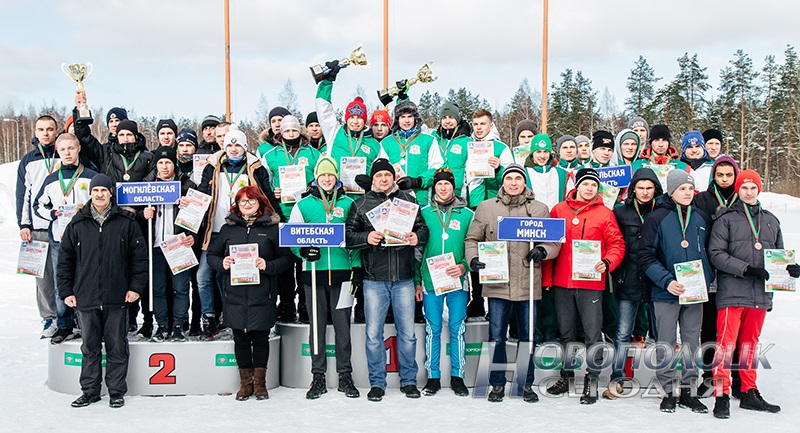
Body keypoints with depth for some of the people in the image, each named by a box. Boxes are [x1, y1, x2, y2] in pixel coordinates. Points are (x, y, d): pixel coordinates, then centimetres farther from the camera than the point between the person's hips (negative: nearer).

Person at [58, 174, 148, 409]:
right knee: (90, 348, 11)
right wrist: (66, 291, 6)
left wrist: (136, 287, -3)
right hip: (85, 299, 2)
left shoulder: (126, 222, 2)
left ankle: (116, 391, 15)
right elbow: (65, 260, 11)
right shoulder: (77, 224, 7)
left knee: (117, 348, 4)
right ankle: (90, 391, 22)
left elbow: (140, 257, 3)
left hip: (117, 299, -2)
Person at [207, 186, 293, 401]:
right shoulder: (228, 228, 12)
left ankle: (260, 383, 20)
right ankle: (245, 383, 21)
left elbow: (286, 258, 0)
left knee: (261, 338, 6)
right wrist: (222, 264, -7)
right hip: (235, 295, 2)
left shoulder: (272, 227, 4)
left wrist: (267, 266, -17)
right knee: (240, 338, 8)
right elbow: (212, 254, 14)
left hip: (262, 295, -2)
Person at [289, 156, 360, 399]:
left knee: (343, 325, 4)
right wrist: (304, 251, -12)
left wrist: (356, 267, 3)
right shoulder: (303, 205, 7)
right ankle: (318, 377, 16)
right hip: (313, 272, 0)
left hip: (341, 271, 0)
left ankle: (345, 376, 15)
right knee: (317, 325, 6)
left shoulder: (348, 203, 9)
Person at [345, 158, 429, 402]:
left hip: (404, 278, 1)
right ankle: (377, 383, 15)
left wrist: (417, 237, -10)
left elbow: (423, 228, 11)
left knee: (407, 332, 6)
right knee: (374, 333, 2)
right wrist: (366, 238, -16)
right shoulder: (361, 204, 7)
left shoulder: (408, 200, 11)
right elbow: (348, 236, 3)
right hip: (374, 279, -1)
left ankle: (408, 381, 20)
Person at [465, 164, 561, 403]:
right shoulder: (486, 208, 8)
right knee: (496, 337, 4)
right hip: (497, 283, 0)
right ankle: (497, 384, 17)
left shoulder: (539, 209, 7)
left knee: (527, 337, 9)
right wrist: (473, 259, -6)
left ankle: (526, 384, 23)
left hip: (528, 284, 0)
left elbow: (554, 241, 7)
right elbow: (472, 239, 11)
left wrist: (542, 250, -13)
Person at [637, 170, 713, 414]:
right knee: (666, 344, 3)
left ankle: (689, 391, 21)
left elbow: (709, 251, 18)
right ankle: (668, 391, 14)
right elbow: (645, 256, -8)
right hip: (666, 292, -4)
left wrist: (707, 279, 4)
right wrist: (666, 281, -17)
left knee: (692, 342, 10)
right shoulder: (657, 218, -5)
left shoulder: (702, 218, 9)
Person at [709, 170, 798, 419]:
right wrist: (746, 269, -18)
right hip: (732, 292, -5)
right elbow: (716, 253, -9)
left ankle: (749, 393, 23)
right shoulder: (726, 219, -1)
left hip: (760, 294, 5)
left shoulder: (771, 221, 15)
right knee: (726, 342, -7)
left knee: (750, 342, 14)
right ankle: (722, 395, -3)